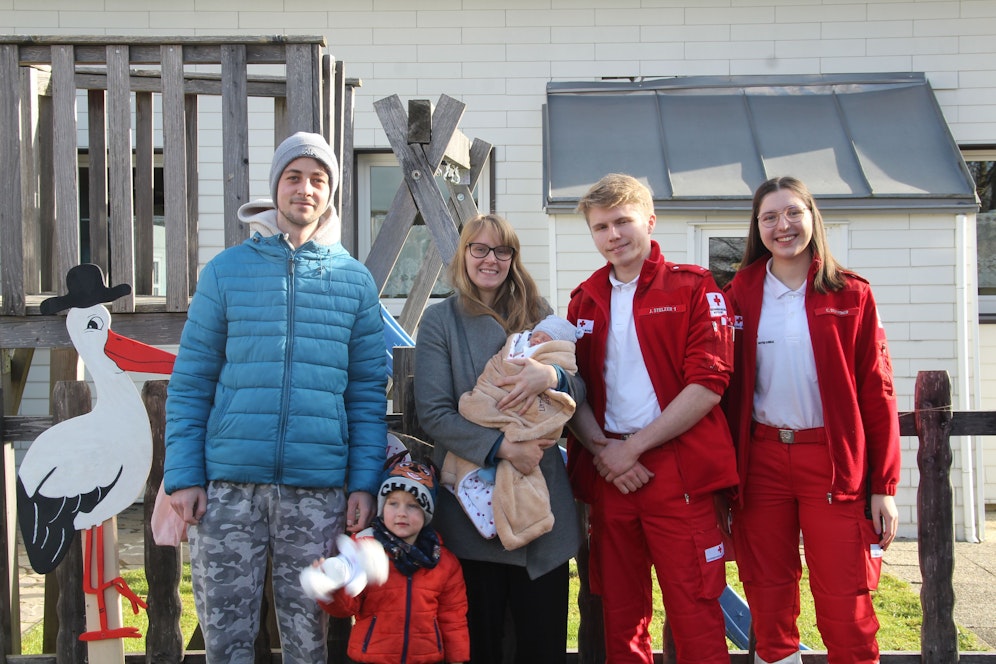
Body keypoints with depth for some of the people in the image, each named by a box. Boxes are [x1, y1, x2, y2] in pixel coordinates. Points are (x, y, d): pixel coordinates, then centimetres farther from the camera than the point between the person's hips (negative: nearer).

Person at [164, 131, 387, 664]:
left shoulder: (355, 280, 9)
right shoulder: (226, 271, 6)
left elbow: (368, 392, 8)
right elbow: (189, 383, 5)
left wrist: (365, 482, -1)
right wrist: (183, 475, -4)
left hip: (319, 489, 1)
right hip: (229, 484, 0)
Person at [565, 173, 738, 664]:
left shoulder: (693, 288, -1)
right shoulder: (584, 301, 14)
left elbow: (708, 383, -9)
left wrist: (634, 447, -11)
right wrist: (601, 448, -6)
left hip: (678, 470, -4)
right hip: (608, 471, 4)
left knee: (694, 613, -4)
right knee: (620, 611, 11)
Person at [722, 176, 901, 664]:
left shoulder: (850, 295, 2)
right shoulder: (740, 296, 6)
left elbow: (877, 393, 1)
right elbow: (726, 387, 6)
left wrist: (884, 485, -3)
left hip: (834, 461, -2)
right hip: (761, 459, 2)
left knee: (844, 603, -3)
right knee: (767, 598, 7)